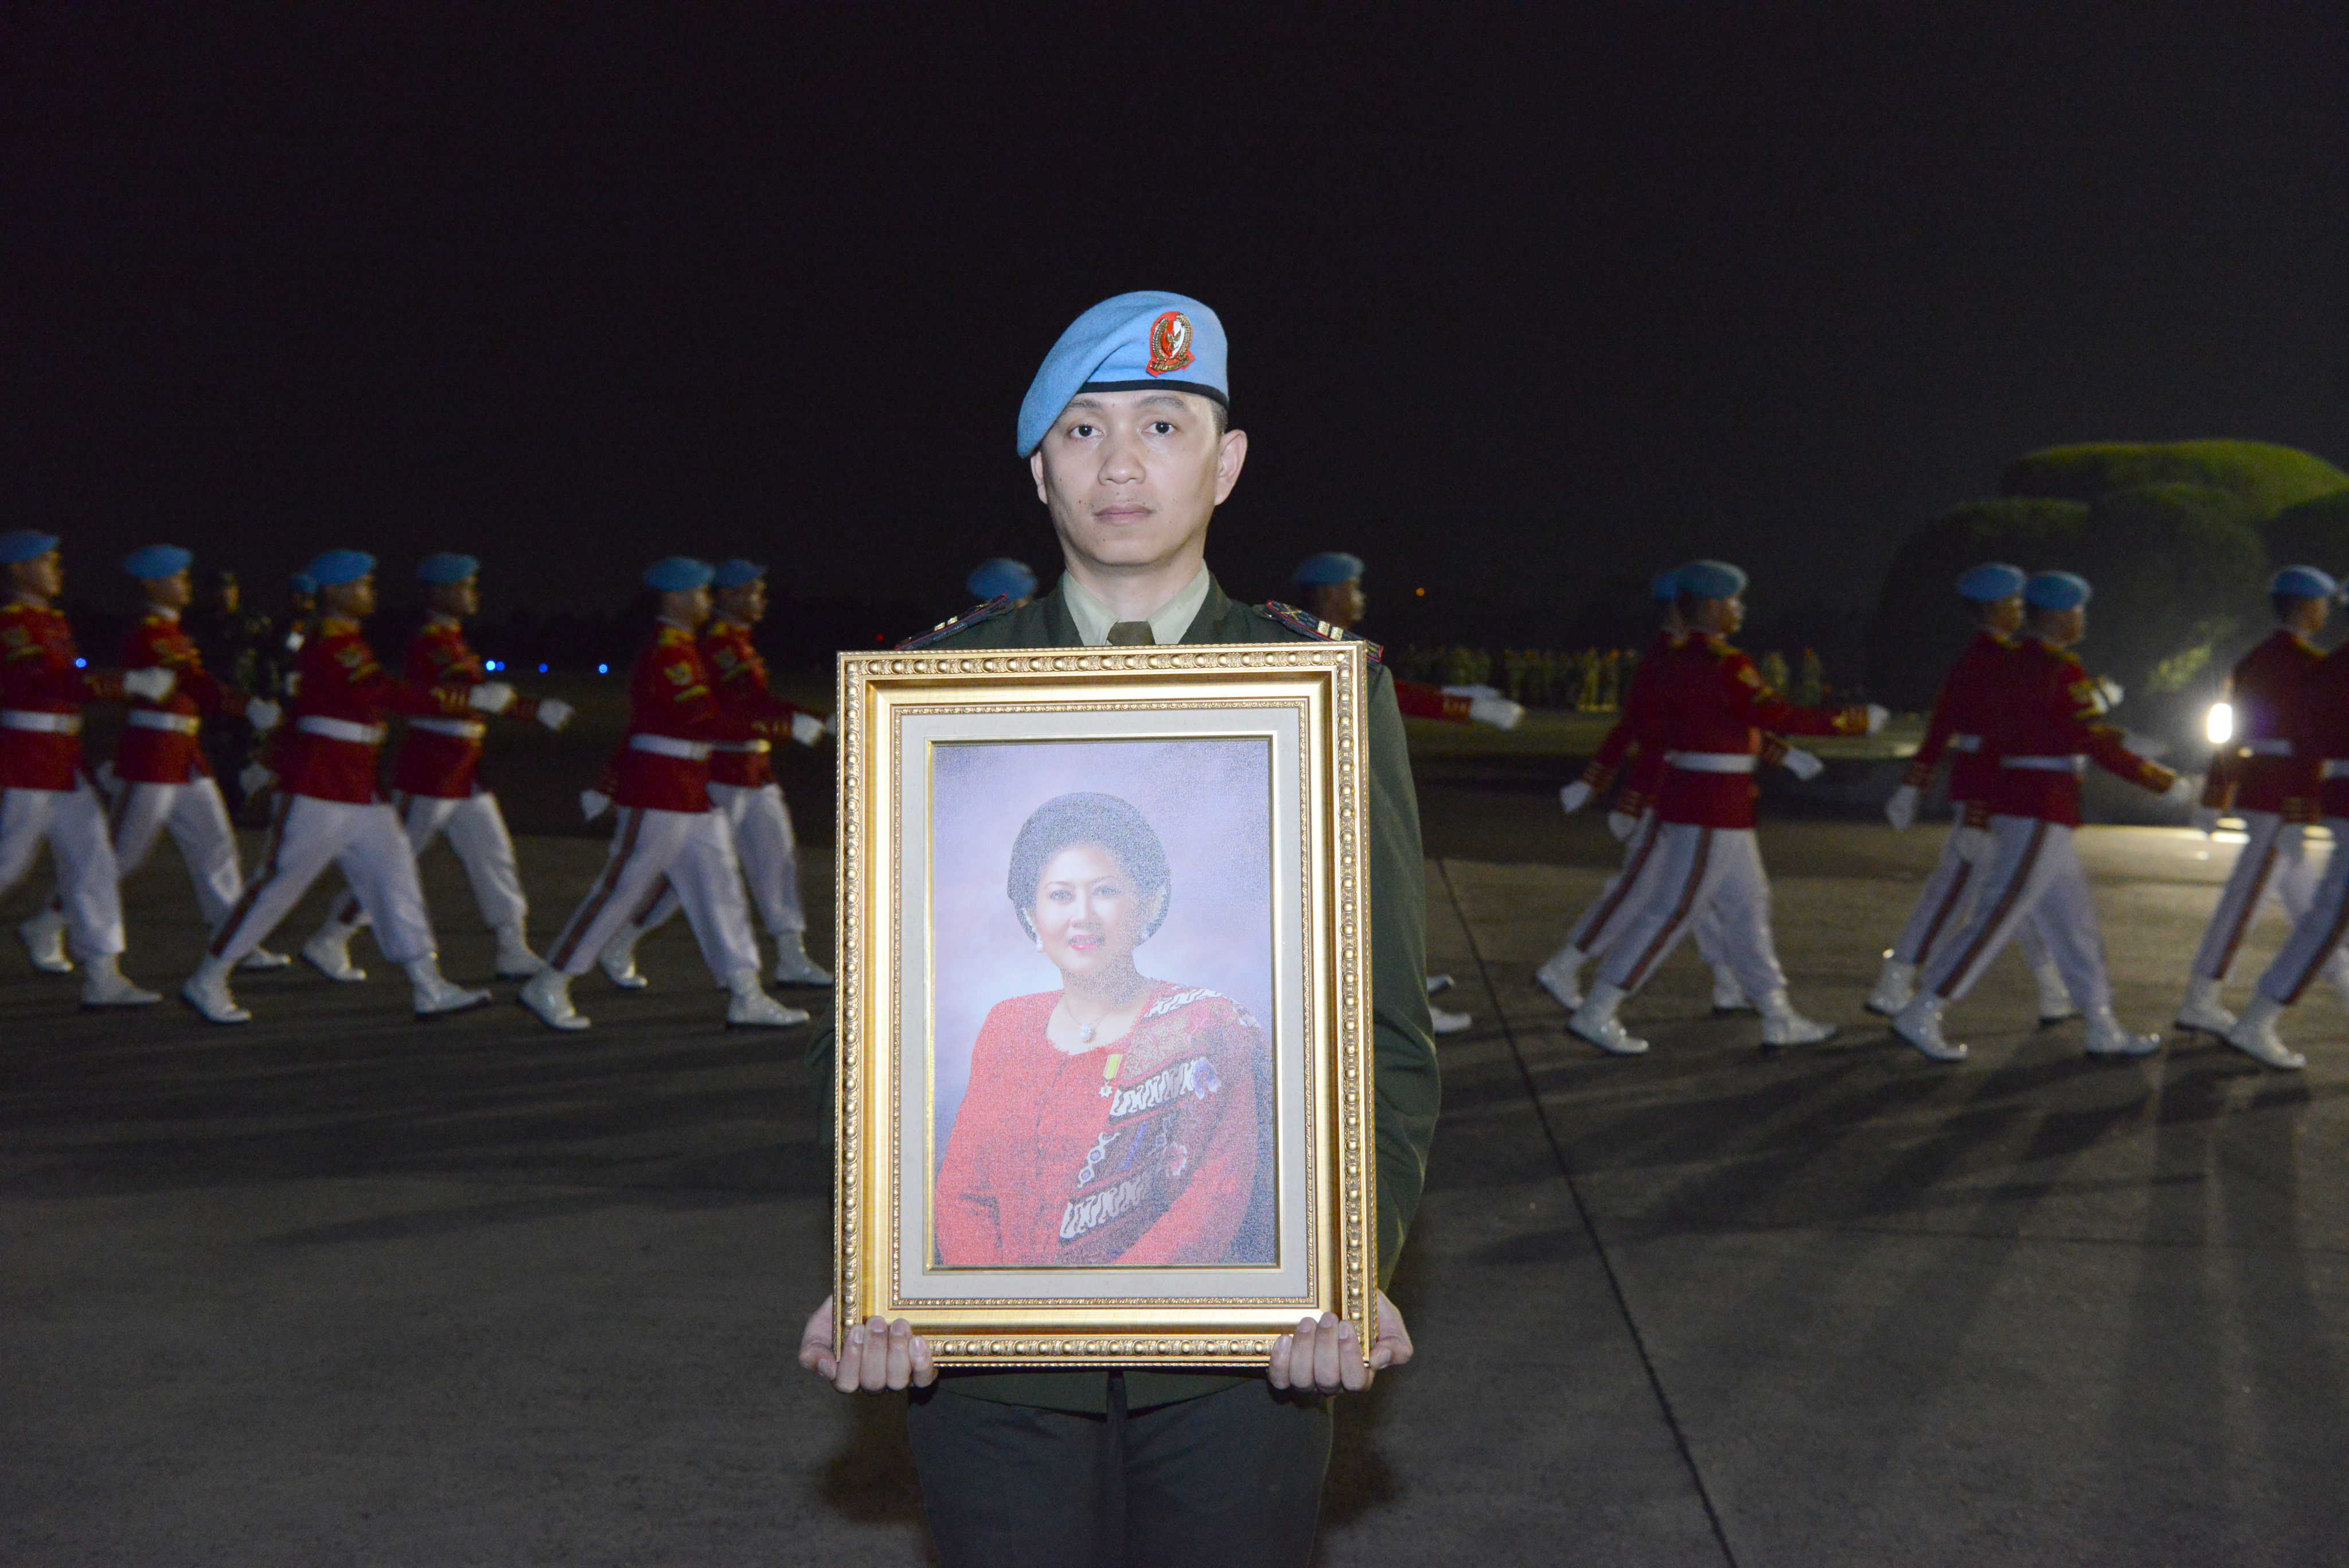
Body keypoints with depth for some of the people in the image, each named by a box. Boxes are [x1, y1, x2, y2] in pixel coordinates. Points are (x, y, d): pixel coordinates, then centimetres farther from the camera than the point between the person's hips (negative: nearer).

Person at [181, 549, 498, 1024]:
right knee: (280, 882, -2)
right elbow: (390, 695, -27)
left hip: (361, 792, 10)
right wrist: (474, 699, -27)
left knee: (396, 873, 3)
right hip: (318, 788, -9)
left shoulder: (350, 642, 15)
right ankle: (208, 981, 10)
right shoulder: (330, 647, -17)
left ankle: (429, 988, 4)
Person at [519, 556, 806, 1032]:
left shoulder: (684, 649, 16)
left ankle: (746, 997, 8)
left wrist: (611, 784, 25)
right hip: (659, 795, -10)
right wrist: (764, 728, -25)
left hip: (695, 796, 10)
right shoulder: (666, 654, -15)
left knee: (721, 887, 6)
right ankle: (548, 986, 8)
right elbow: (702, 720, -25)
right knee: (622, 889, -3)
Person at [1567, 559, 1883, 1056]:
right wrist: (1856, 721, -14)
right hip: (1714, 809, -10)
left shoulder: (1674, 663, 10)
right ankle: (1596, 1014, -2)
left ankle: (1779, 1019, 23)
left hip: (1683, 795, 10)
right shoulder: (1727, 665, -17)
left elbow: (1650, 731, 14)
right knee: (1671, 912, -5)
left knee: (1749, 904, 15)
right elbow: (1779, 716, -22)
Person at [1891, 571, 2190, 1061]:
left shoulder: (2015, 664, 13)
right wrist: (2161, 780, -5)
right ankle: (1921, 1015, -6)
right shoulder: (2063, 670, -15)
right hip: (2043, 811, -10)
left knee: (2075, 917, 14)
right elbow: (2097, 744, -16)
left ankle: (2104, 1029, 20)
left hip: (2014, 798, 10)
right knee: (1997, 916, -7)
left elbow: (1993, 739, 16)